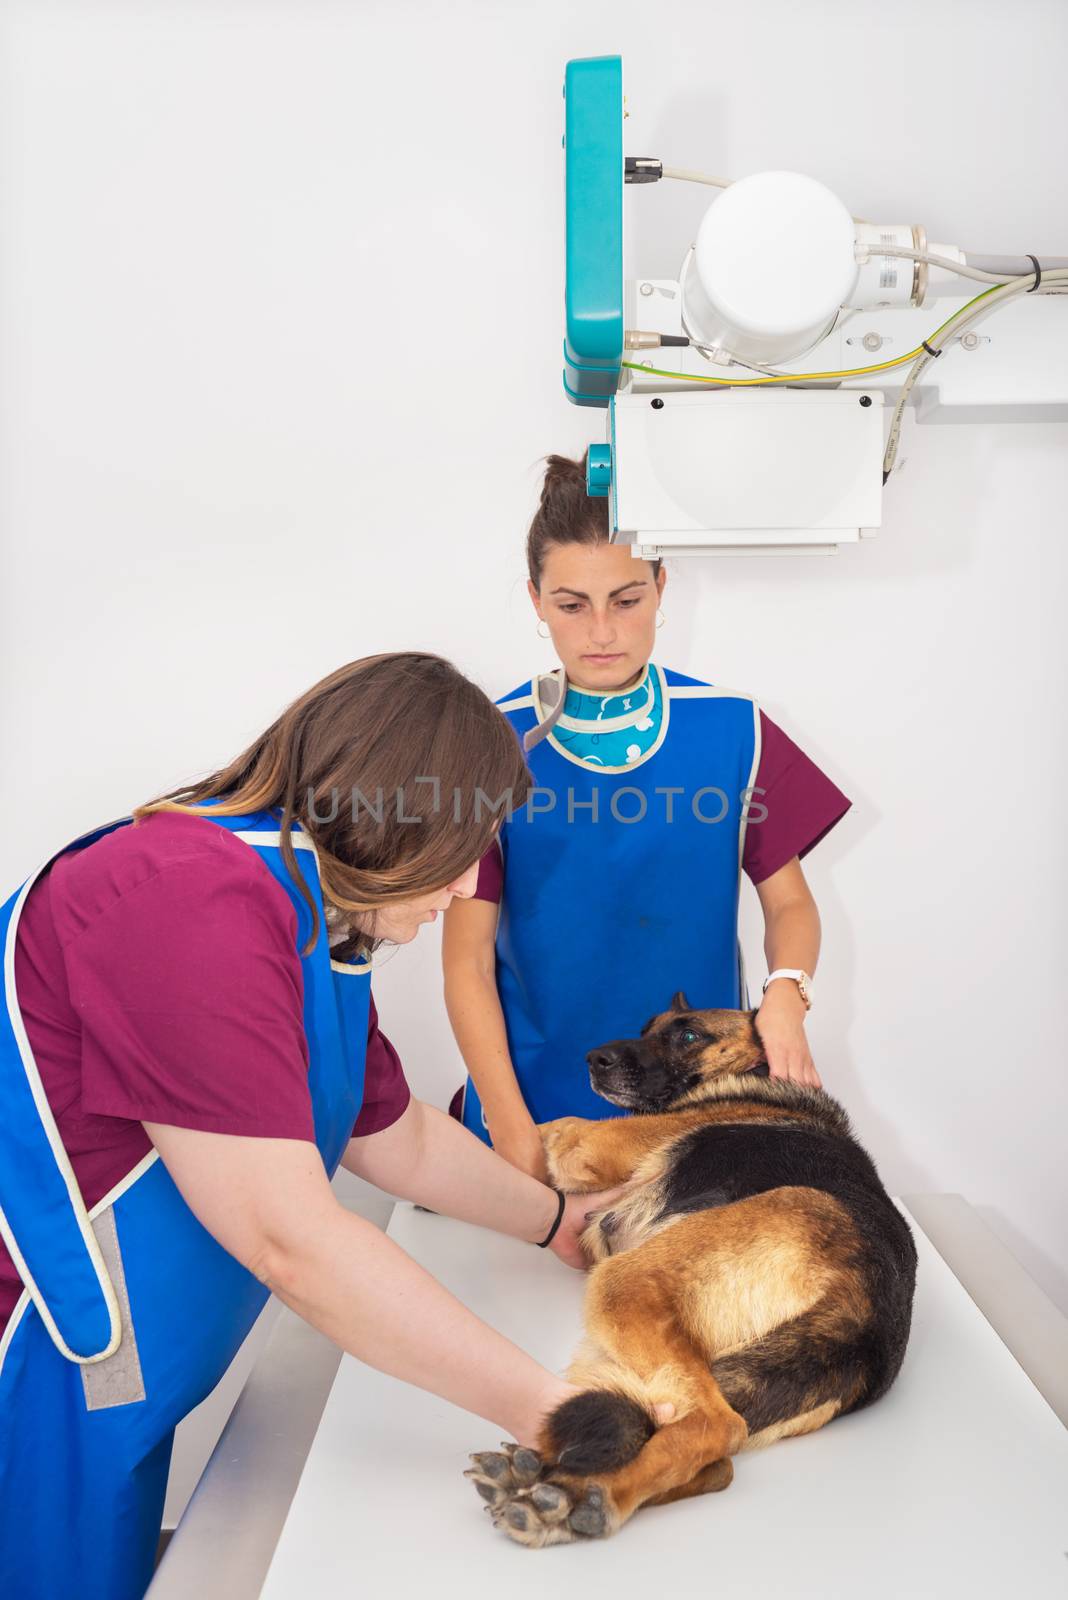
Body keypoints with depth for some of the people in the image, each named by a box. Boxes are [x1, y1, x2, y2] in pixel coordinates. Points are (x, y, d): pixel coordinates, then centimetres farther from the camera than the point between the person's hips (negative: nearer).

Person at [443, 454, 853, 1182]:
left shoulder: (733, 730, -6)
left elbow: (789, 901, 2)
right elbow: (468, 956, -8)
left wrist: (786, 991, -19)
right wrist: (513, 1130, -15)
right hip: (535, 1096, -1)